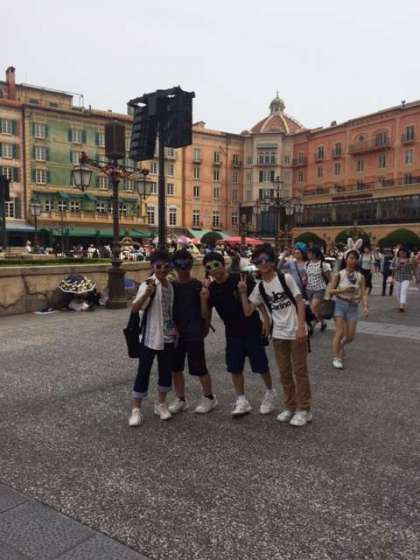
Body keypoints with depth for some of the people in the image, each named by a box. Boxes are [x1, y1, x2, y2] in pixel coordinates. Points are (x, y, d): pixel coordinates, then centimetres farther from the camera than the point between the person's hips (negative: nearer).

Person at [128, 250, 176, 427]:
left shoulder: (171, 285, 5)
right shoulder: (148, 285, -14)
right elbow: (135, 308, -28)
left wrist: (174, 328, 11)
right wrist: (147, 293, -43)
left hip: (168, 336, 6)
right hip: (149, 336, -6)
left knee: (166, 371, 12)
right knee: (143, 372, 1)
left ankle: (161, 404, 29)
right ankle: (136, 409, 13)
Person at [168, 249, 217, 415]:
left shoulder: (197, 285, -6)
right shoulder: (171, 286, 4)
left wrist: (204, 328, -5)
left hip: (194, 333, -4)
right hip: (176, 333, 5)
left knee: (199, 368, 2)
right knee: (176, 368, 10)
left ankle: (209, 398, 22)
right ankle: (180, 399, 26)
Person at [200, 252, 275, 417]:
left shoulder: (241, 279, -14)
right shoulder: (211, 289, -3)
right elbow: (206, 316, -3)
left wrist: (266, 319, -13)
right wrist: (204, 298, -18)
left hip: (253, 329, -4)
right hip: (232, 332, 4)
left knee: (260, 364, 2)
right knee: (234, 367, 4)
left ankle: (270, 392, 27)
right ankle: (241, 400, 18)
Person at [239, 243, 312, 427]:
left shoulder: (286, 278, -9)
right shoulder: (259, 288, 3)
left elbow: (300, 302, -9)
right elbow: (248, 312, 2)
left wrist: (301, 327, -16)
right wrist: (243, 293, -9)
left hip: (296, 333, -4)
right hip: (278, 335, 5)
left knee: (299, 371, 3)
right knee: (284, 372, 12)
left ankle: (304, 410, 13)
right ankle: (291, 407, 26)